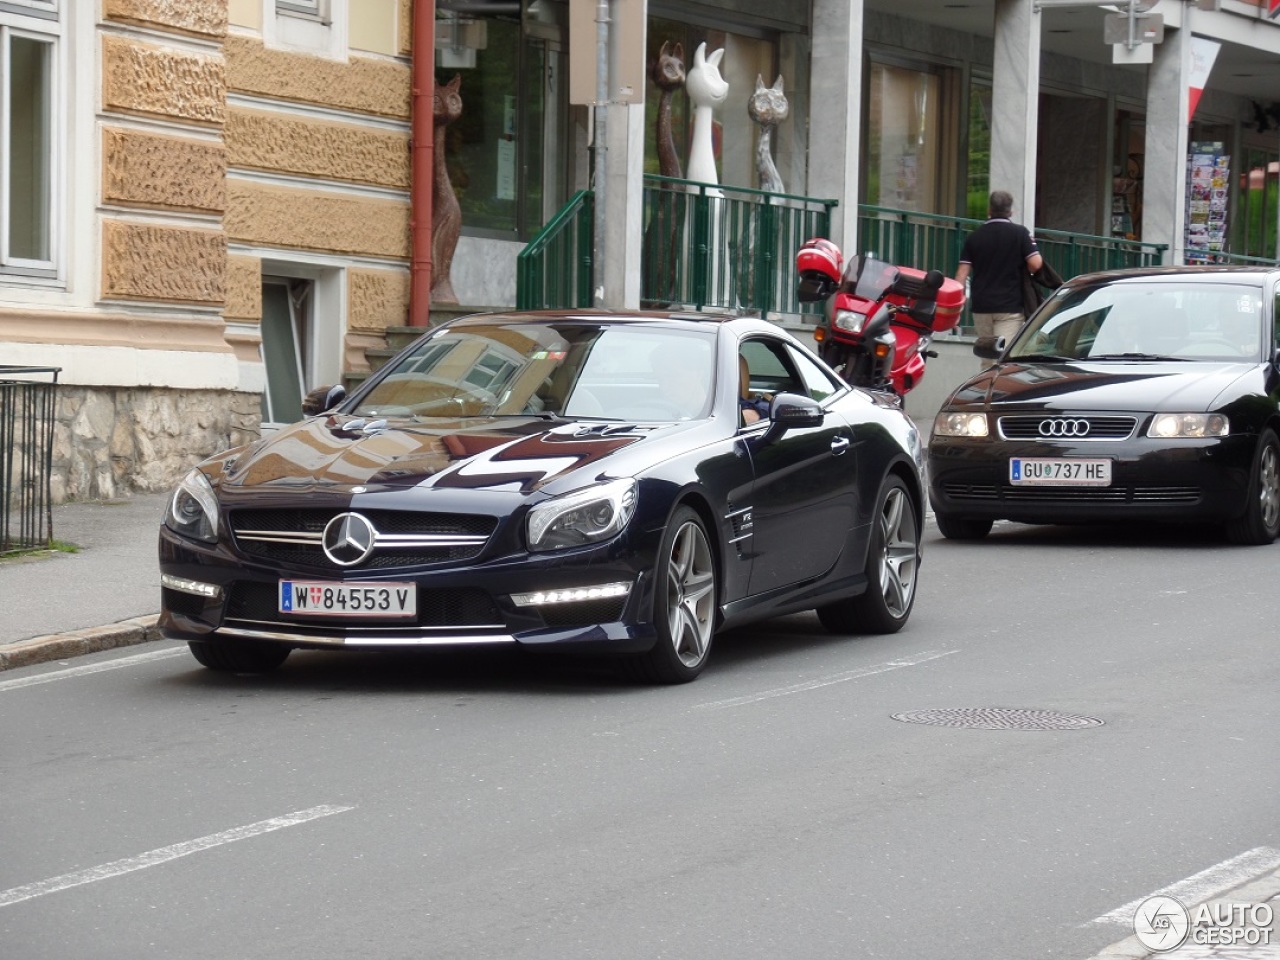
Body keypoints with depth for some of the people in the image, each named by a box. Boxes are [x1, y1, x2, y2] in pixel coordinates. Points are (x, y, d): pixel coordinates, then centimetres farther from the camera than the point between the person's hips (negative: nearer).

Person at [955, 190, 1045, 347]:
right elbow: (1035, 263, -12)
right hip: (1010, 306, -4)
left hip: (981, 306, 4)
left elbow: (962, 273, 2)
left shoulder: (974, 237, 6)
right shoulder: (1020, 233, -4)